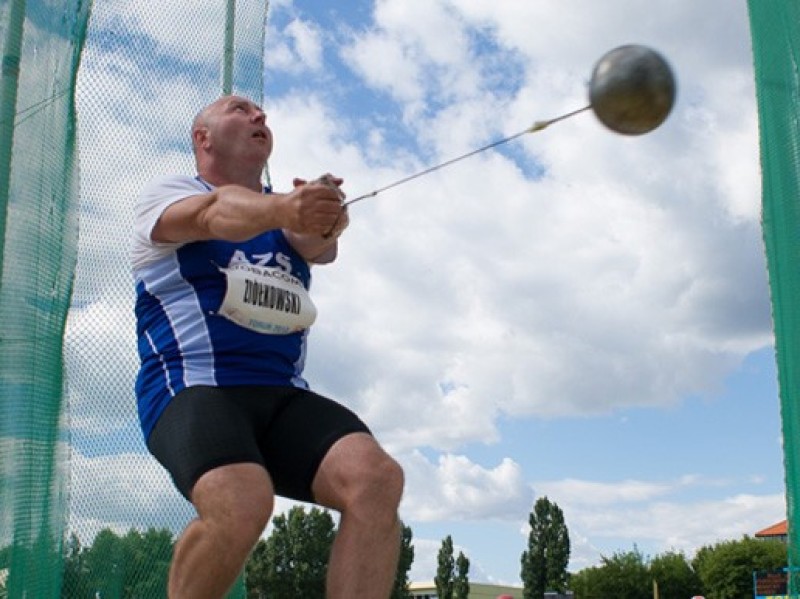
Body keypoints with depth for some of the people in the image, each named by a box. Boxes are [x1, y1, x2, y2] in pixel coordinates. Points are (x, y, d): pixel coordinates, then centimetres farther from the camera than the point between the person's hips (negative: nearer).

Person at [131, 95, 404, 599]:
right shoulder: (166, 194, 9)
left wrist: (322, 216, -30)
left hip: (285, 396, 4)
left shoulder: (287, 210, 22)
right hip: (192, 390, -4)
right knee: (242, 503, -33)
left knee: (378, 478, -23)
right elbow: (214, 214, -17)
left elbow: (318, 246, -4)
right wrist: (281, 208, -40)